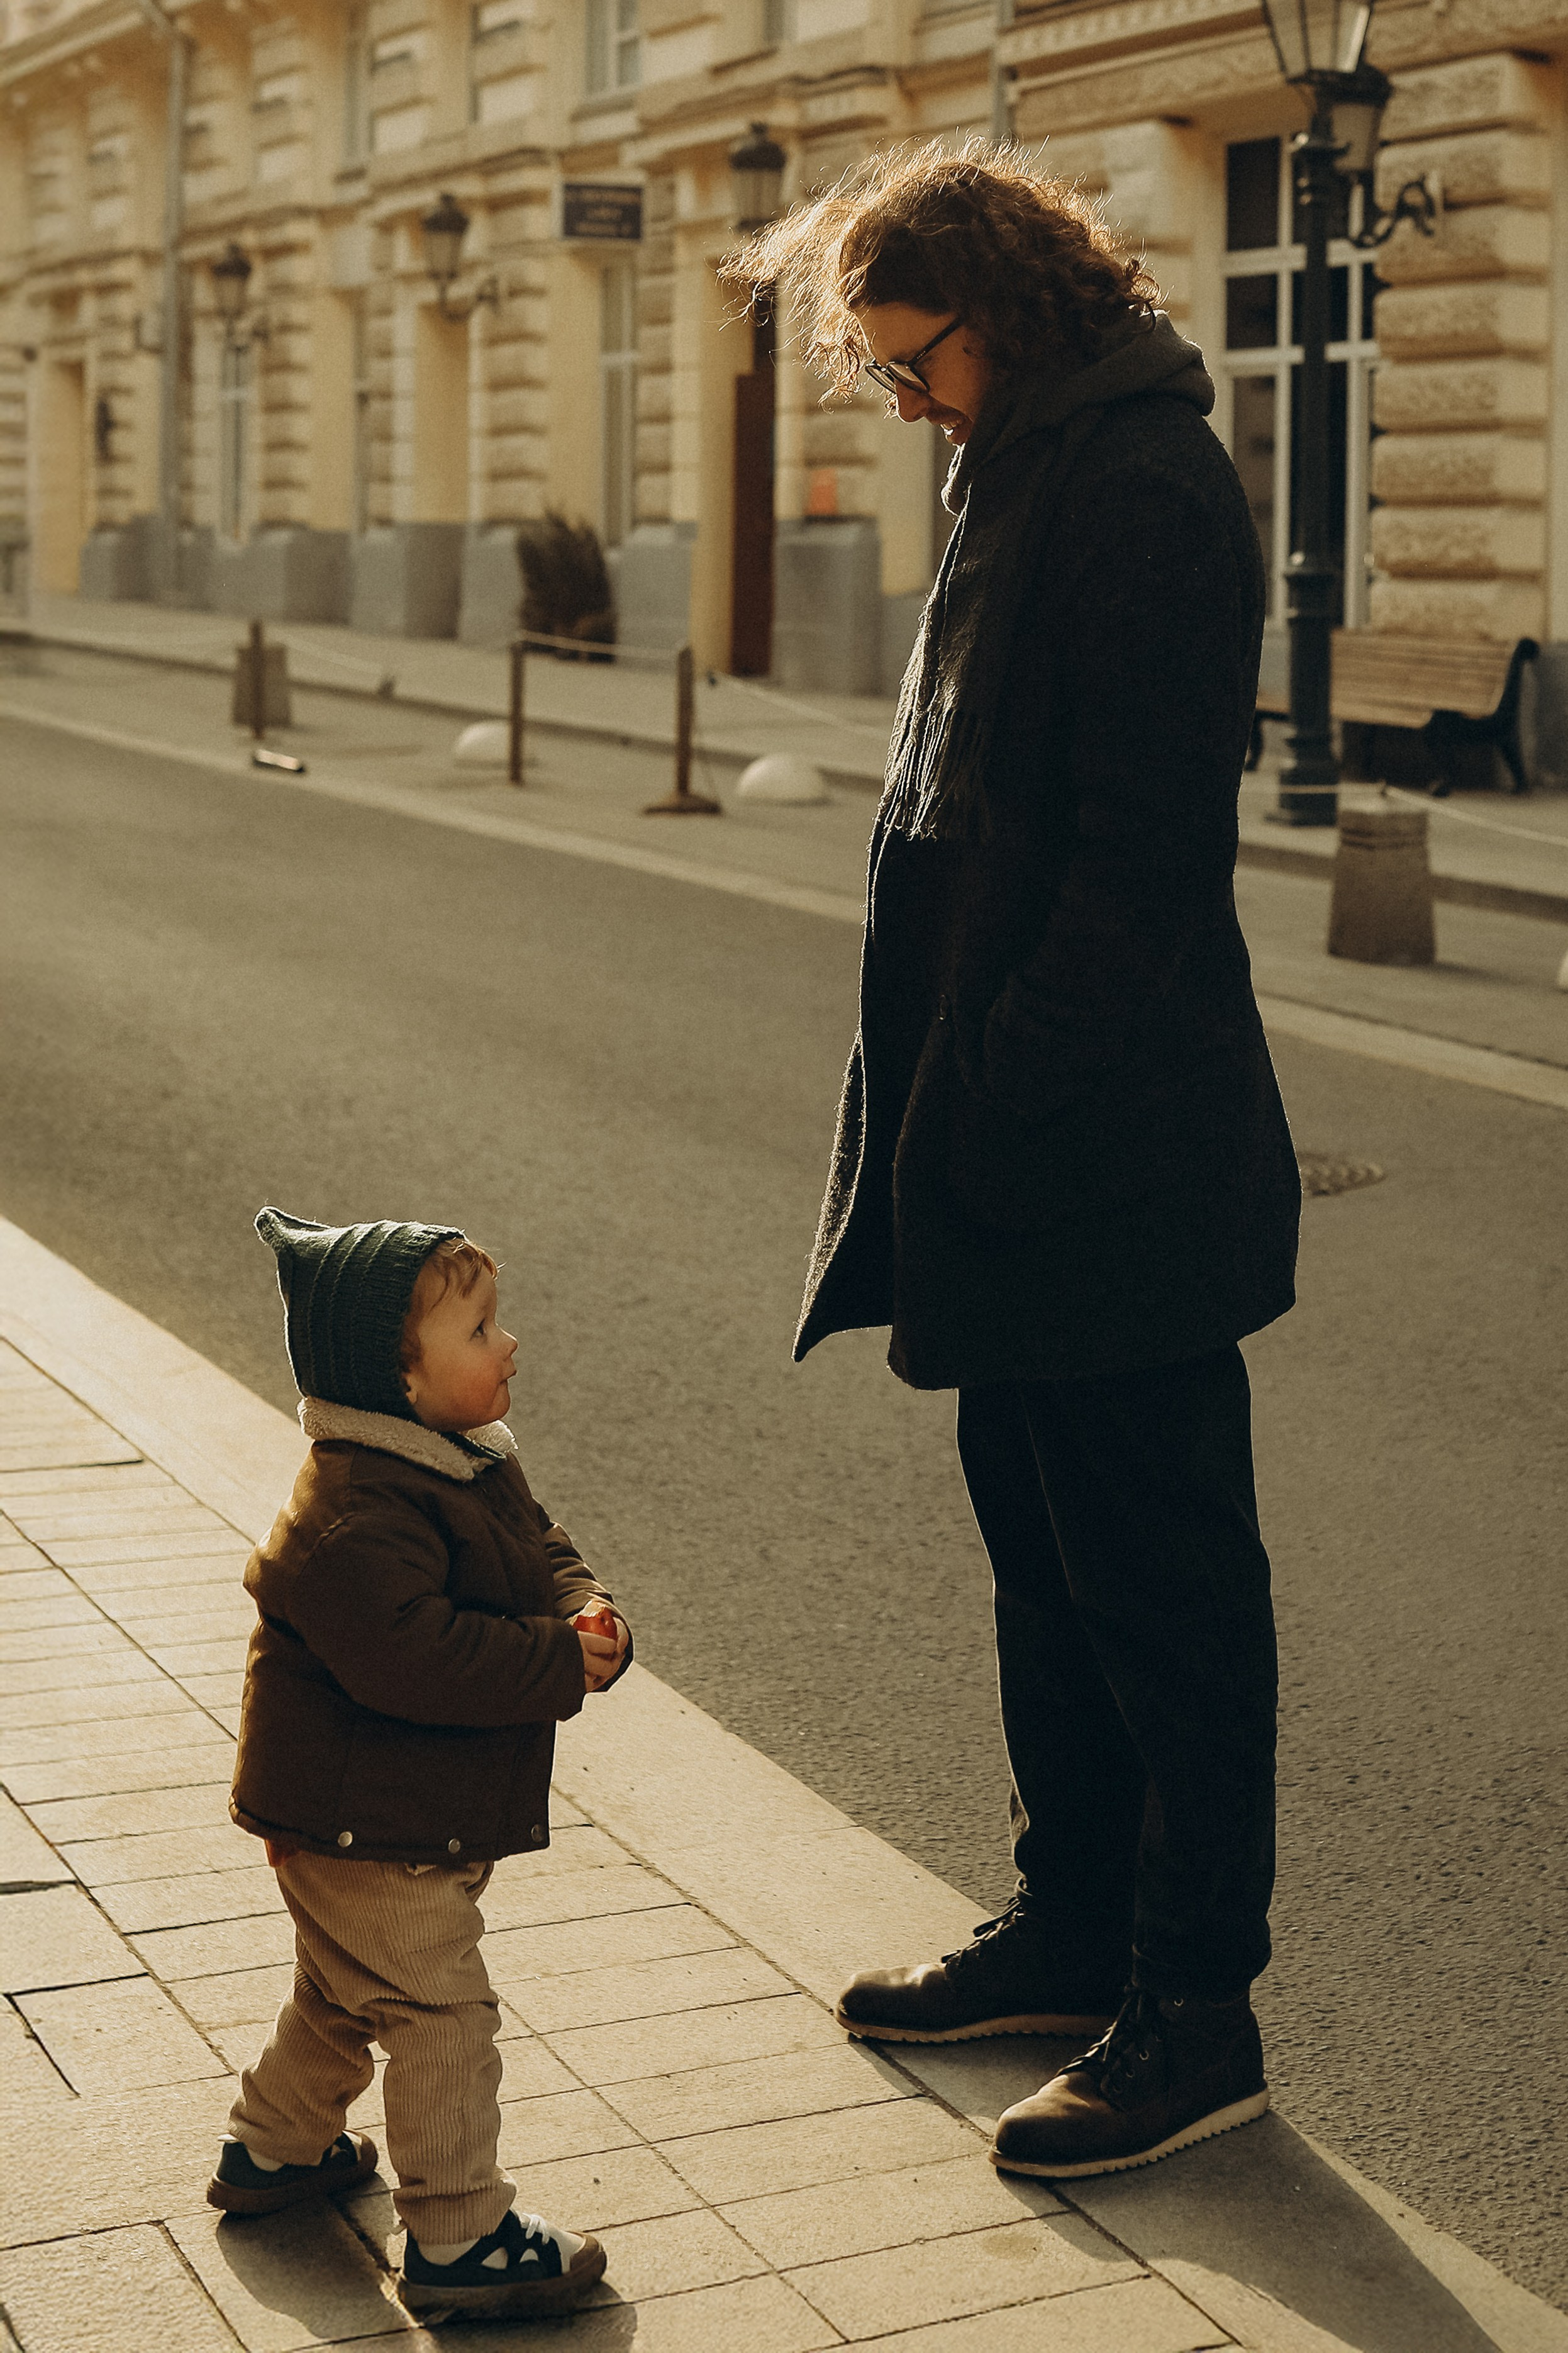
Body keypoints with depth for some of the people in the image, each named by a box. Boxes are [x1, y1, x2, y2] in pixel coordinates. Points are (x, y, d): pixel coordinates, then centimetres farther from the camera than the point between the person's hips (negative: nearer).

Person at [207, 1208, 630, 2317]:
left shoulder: (479, 1459, 4)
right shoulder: (358, 1515, -29)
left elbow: (546, 1554, 10)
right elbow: (416, 1657, -35)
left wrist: (589, 1618, -12)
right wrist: (562, 1664, -29)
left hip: (428, 1816, 10)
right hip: (366, 1826, -10)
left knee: (345, 1990, 26)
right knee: (441, 2013, -3)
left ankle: (275, 2149, 46)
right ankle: (459, 2239, 7)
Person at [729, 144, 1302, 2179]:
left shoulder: (1144, 488, -15)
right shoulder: (1039, 474, 17)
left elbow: (1142, 846, -22)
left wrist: (1022, 1091, -21)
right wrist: (947, 1101, 15)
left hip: (1113, 1158, -10)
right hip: (1018, 1155, 10)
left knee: (1160, 1574, 0)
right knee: (1045, 1553, 18)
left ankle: (1196, 2010, 13)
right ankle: (1076, 1929, 32)